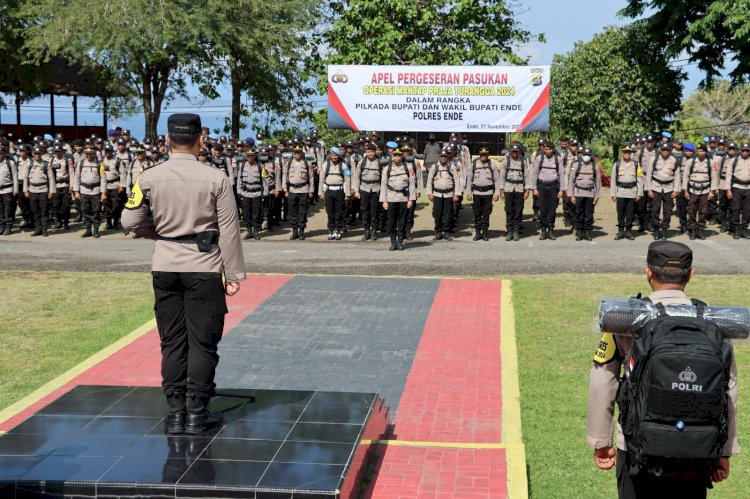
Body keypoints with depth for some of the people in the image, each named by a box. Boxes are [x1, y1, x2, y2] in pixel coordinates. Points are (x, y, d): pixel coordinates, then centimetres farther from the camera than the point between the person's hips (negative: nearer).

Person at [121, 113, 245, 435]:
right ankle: (196, 414, 8)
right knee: (202, 342, 5)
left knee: (172, 342, 10)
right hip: (204, 267, -2)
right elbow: (228, 231, -7)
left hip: (165, 267, 3)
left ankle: (175, 412, 14)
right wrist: (234, 274, 0)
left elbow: (131, 221, 2)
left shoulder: (149, 178, -3)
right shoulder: (215, 179, -9)